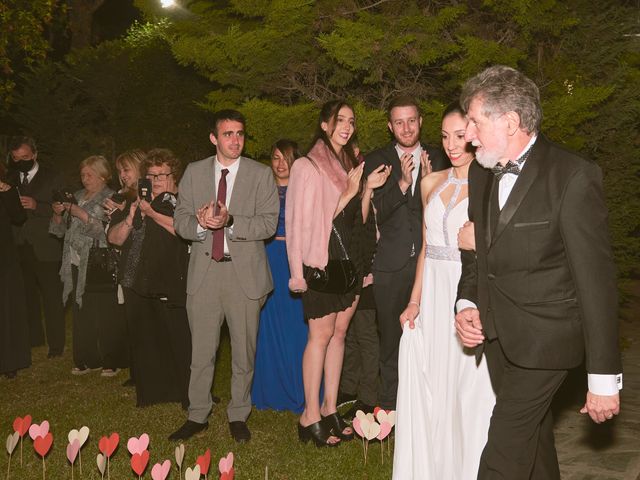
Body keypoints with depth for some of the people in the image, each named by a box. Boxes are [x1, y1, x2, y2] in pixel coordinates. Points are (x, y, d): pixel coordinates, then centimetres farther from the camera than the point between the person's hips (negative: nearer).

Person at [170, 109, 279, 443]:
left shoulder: (261, 174, 1)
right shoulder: (194, 173, 9)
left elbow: (269, 223, -8)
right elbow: (180, 220, 6)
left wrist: (230, 221, -21)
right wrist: (199, 222, -16)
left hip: (244, 272, -1)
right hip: (203, 270, 2)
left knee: (244, 350, 7)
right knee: (201, 349, 8)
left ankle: (238, 416, 24)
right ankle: (197, 415, 24)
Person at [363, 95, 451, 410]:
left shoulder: (437, 160, 7)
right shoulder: (376, 161, 2)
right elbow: (376, 213, -6)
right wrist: (402, 183, -20)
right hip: (391, 264, 0)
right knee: (391, 335, 9)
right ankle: (389, 404, 22)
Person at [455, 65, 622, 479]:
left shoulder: (574, 176, -17)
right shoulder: (482, 175, 6)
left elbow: (596, 279, -17)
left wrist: (604, 377, -15)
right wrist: (467, 303, -3)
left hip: (543, 339, -7)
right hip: (496, 333, 7)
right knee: (532, 433, 20)